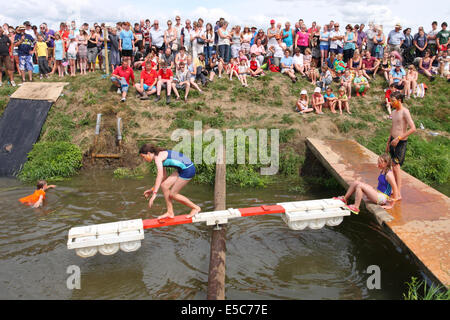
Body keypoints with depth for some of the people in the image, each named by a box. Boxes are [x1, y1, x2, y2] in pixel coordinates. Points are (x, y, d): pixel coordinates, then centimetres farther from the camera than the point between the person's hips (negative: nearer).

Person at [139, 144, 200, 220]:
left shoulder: (158, 157, -14)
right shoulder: (160, 156, 15)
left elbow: (160, 175, -27)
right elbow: (164, 176, 20)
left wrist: (154, 194, -30)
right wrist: (152, 189, 22)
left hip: (188, 169, -9)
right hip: (182, 169, 9)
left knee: (173, 194, -1)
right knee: (164, 185, 3)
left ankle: (195, 208, 13)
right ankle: (170, 212, 9)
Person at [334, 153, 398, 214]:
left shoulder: (389, 174, -20)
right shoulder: (382, 171, 8)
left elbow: (395, 188, -20)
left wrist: (391, 205, -16)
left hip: (382, 198, -9)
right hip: (378, 192, 9)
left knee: (360, 186, -23)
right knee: (356, 183, 0)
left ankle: (356, 208, -15)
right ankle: (344, 199, 9)